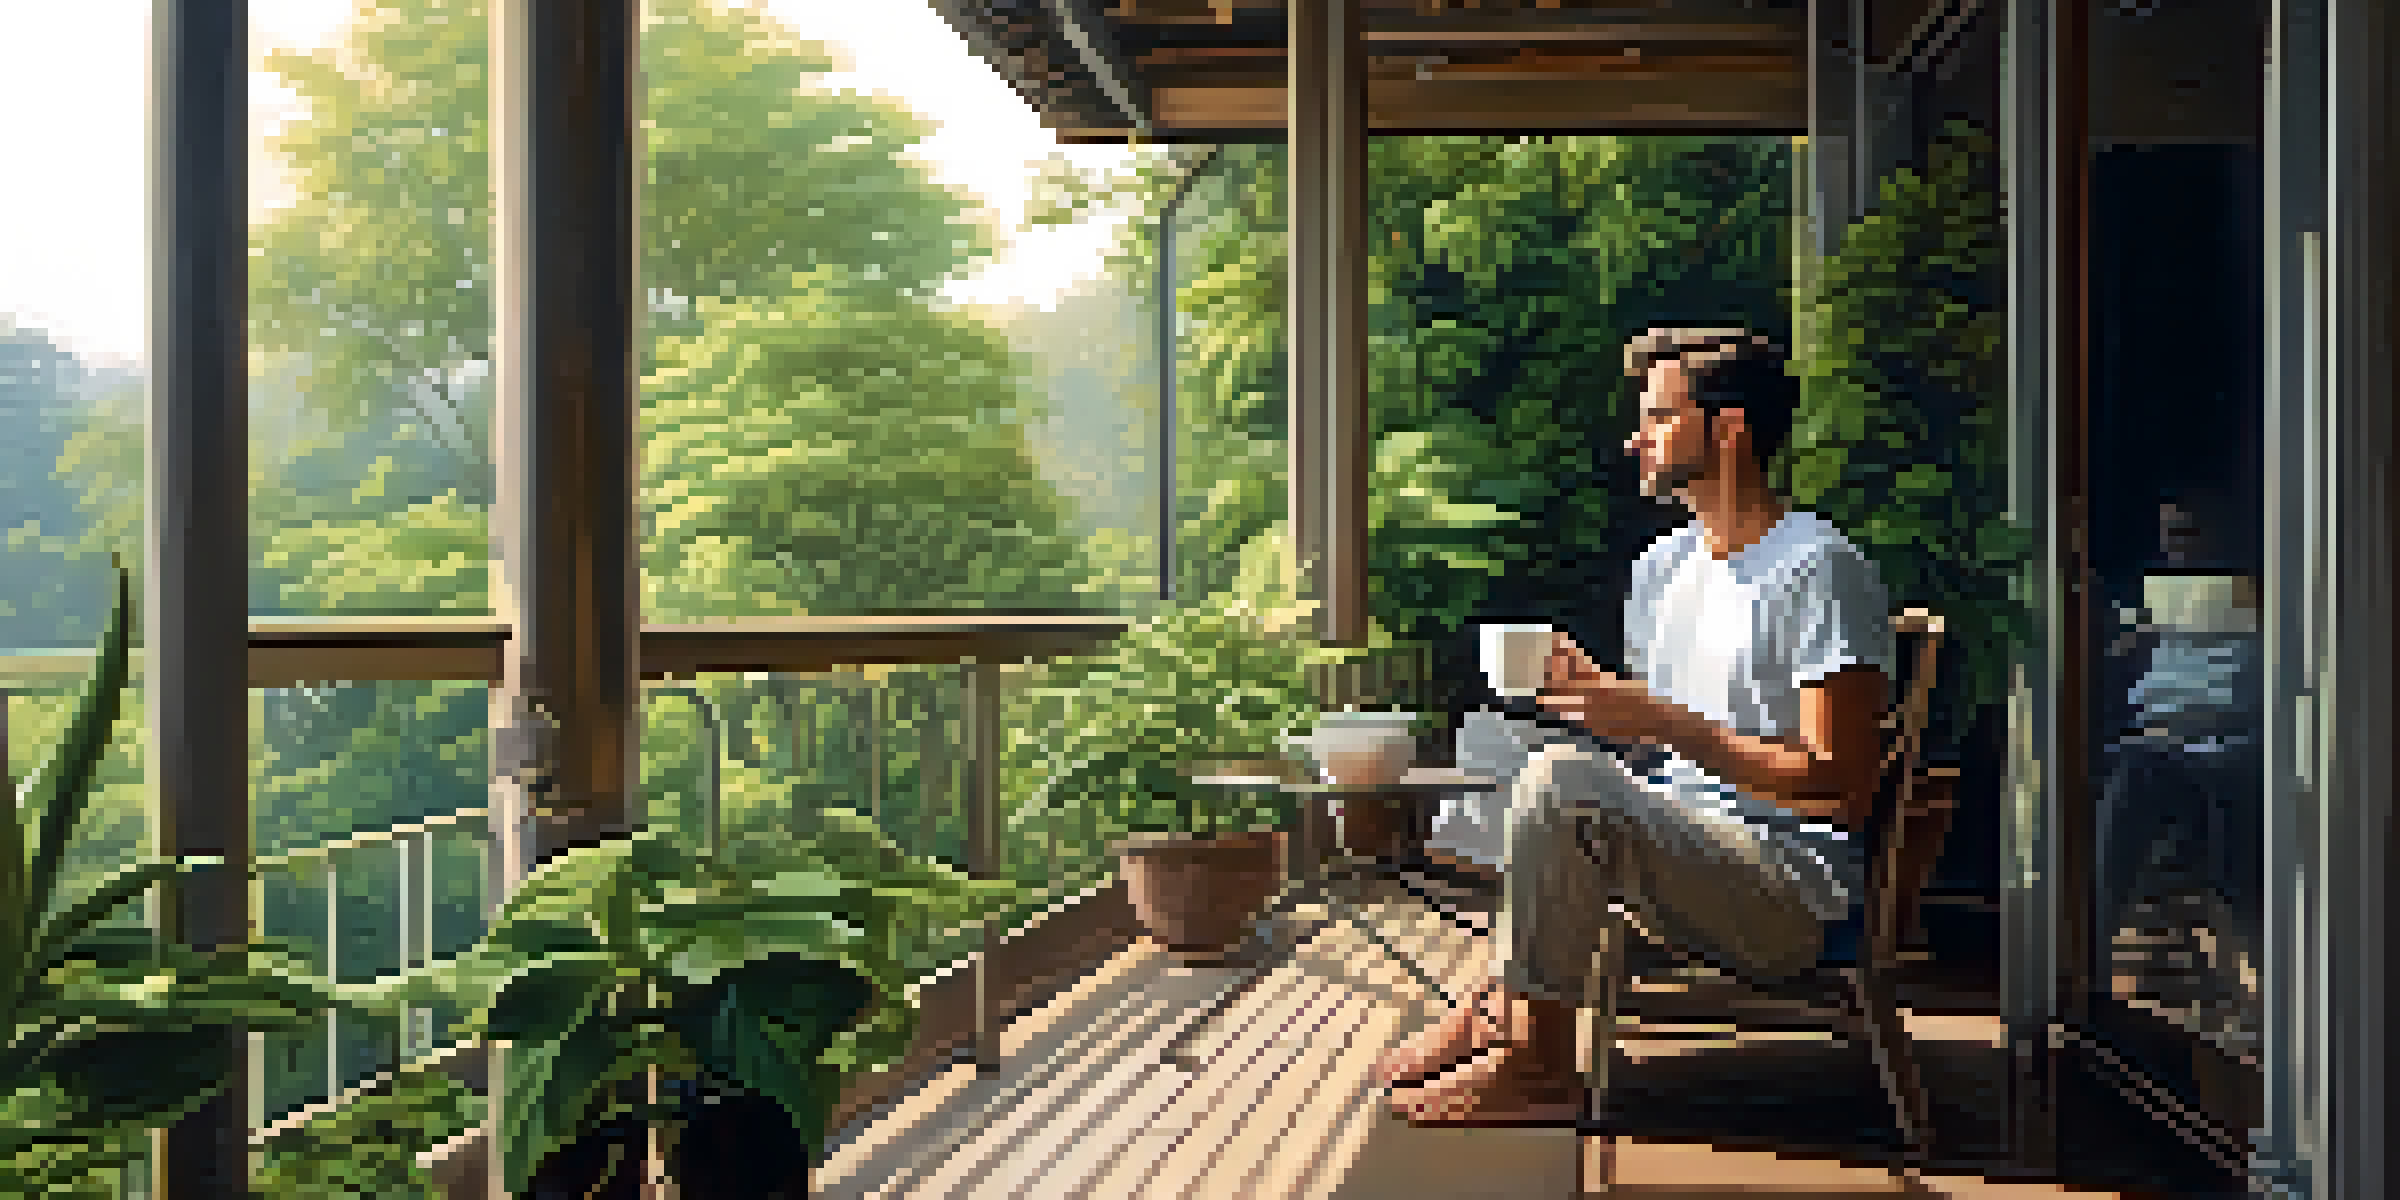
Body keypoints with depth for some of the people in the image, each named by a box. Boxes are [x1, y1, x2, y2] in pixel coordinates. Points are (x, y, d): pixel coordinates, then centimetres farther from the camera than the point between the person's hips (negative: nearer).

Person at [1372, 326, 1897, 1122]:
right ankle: (1497, 1008, 0)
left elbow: (1840, 787, -18)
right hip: (1689, 857, 9)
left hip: (1795, 895, -9)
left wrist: (1664, 721, -21)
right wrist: (1595, 693, 0)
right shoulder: (1662, 567, 15)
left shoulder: (1819, 569, -12)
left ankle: (1535, 1059, -15)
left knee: (1567, 778, -26)